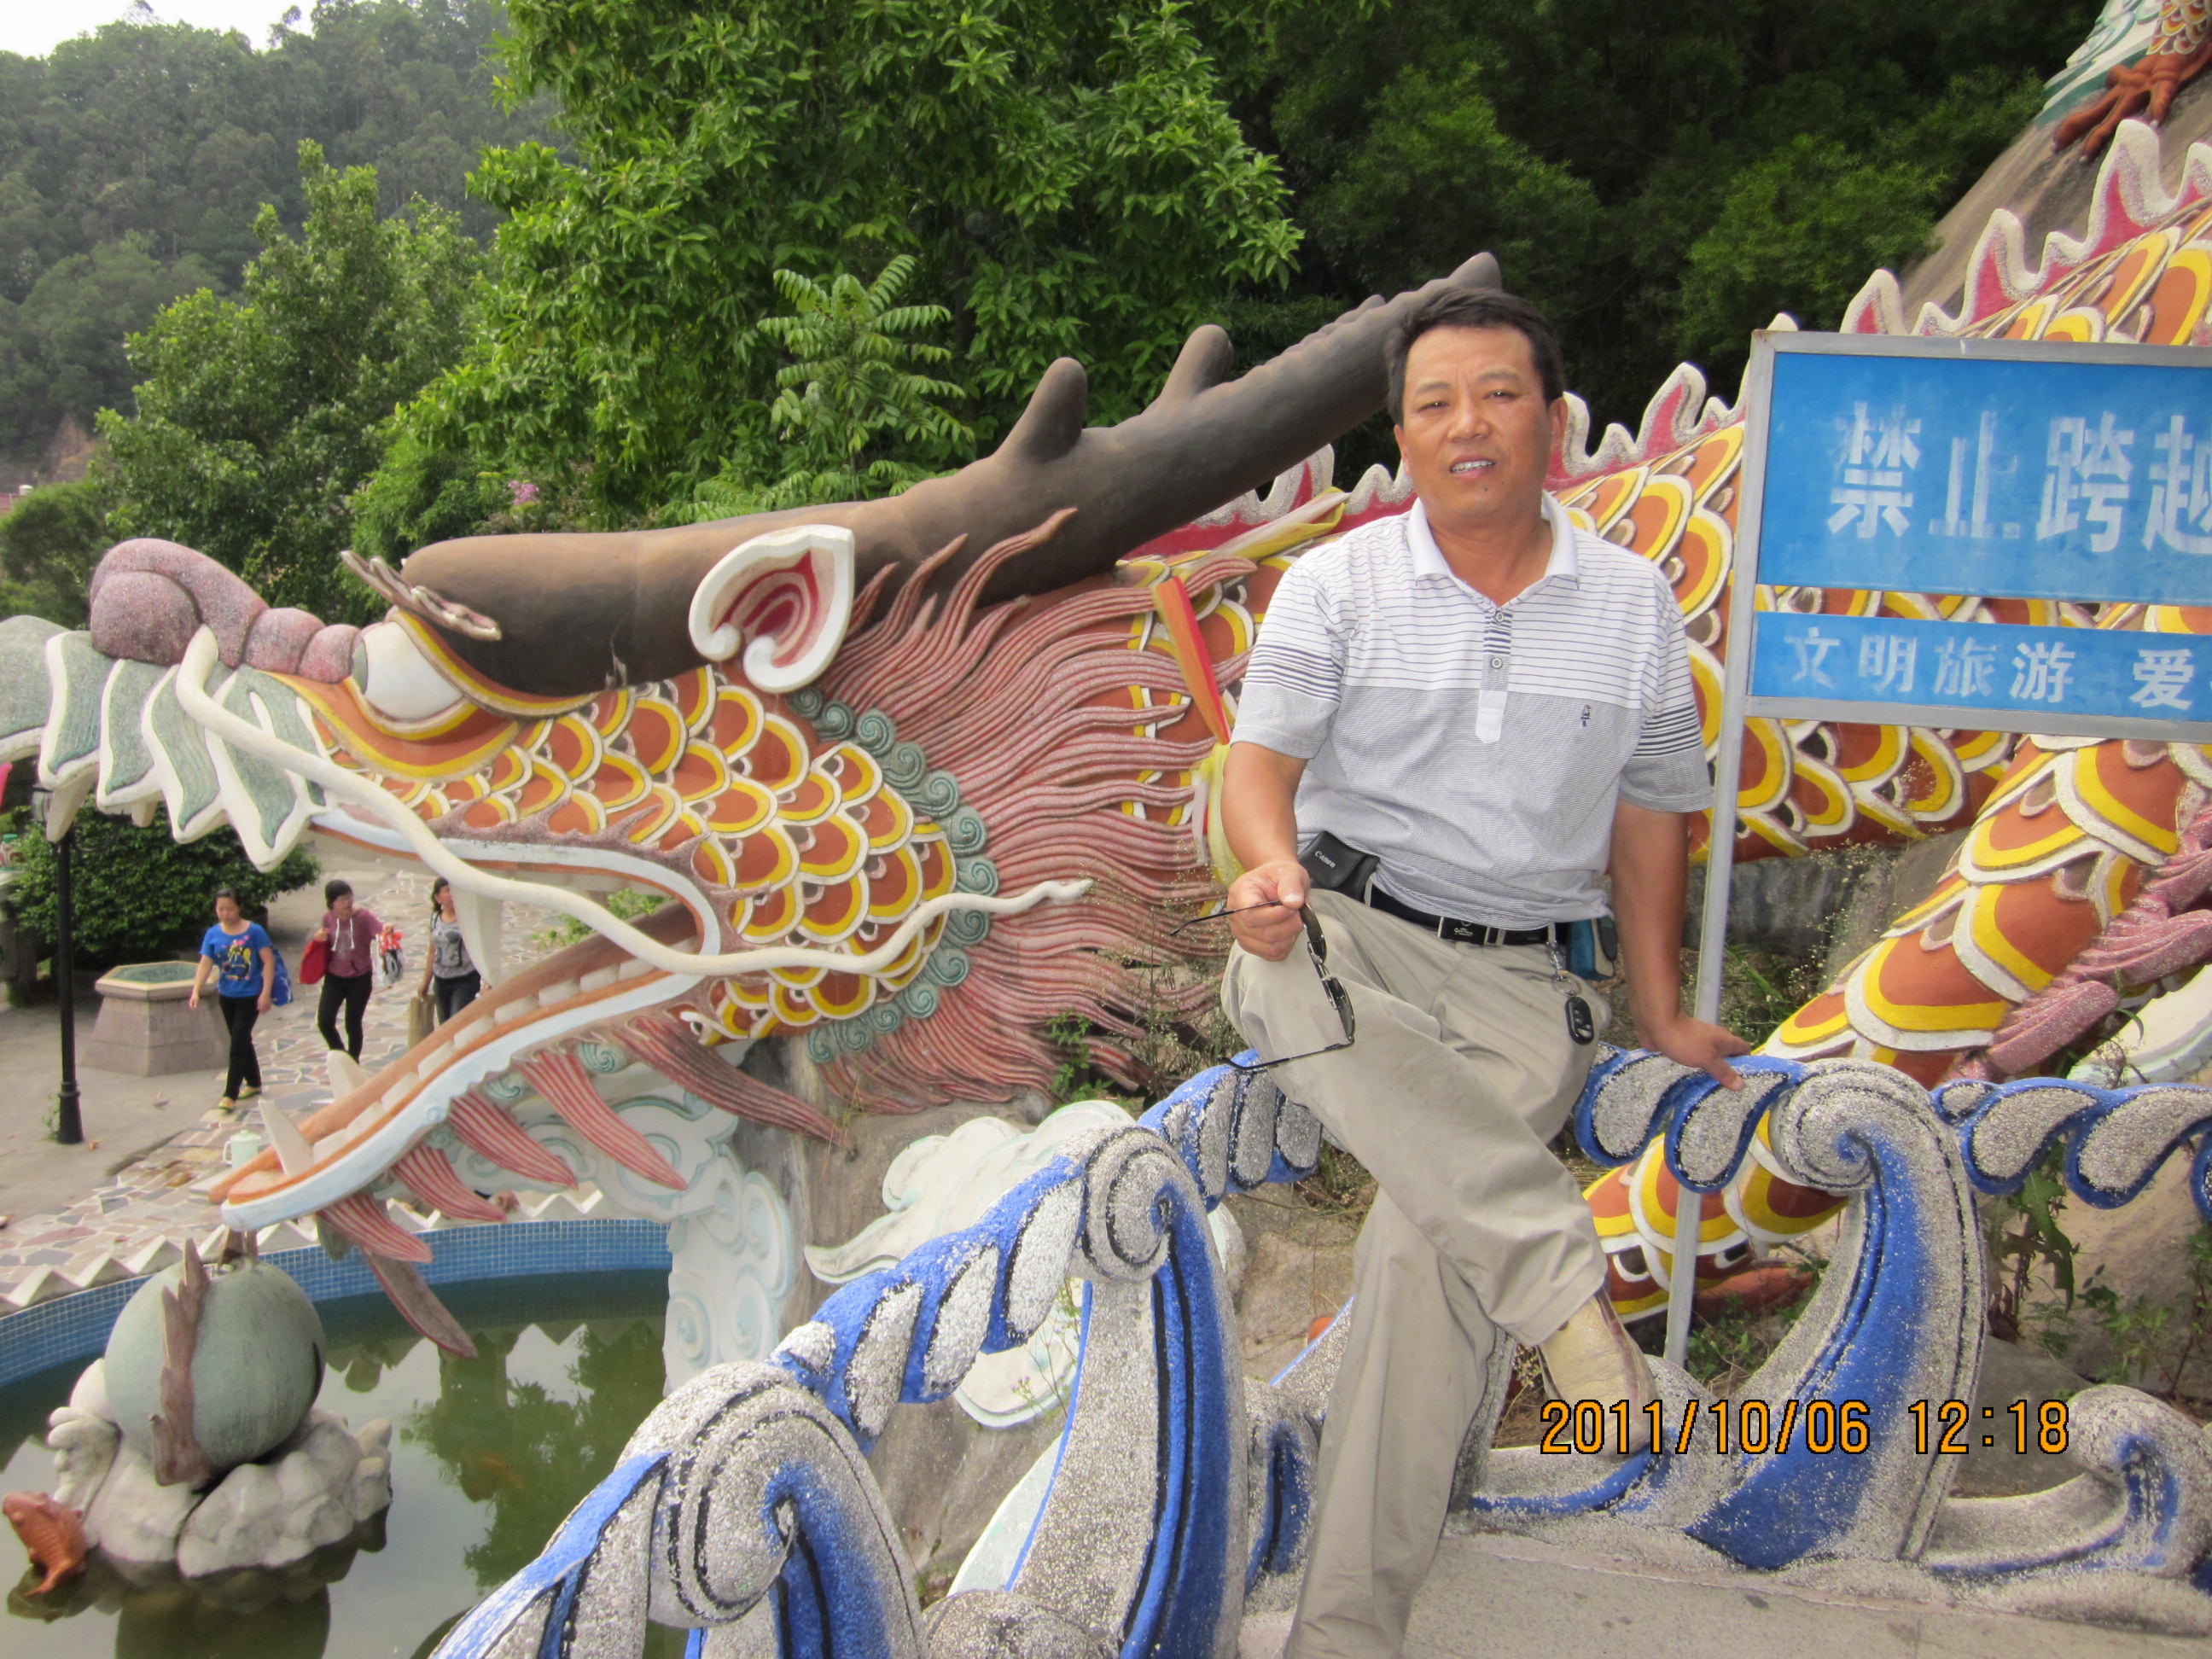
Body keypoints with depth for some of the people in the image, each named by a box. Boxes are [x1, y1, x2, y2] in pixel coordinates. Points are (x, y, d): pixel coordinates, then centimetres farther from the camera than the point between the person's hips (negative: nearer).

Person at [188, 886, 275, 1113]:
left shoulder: (254, 931, -13)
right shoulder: (213, 934, -3)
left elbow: (269, 962, -12)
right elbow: (205, 965, -6)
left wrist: (265, 993, -16)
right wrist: (196, 991, -20)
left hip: (250, 996, -5)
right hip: (227, 995, 5)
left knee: (238, 1042, -8)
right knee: (241, 1041, 17)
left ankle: (230, 1095, -4)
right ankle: (253, 1083, 34)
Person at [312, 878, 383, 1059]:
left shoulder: (364, 917, -16)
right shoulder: (328, 917, -4)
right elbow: (327, 941, 13)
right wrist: (320, 937, -10)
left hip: (360, 979, -3)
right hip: (334, 978, 3)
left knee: (352, 1025, 6)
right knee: (324, 1022, -1)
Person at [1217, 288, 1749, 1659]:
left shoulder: (1633, 602, 9)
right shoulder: (1337, 583, 4)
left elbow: (1653, 811, 17)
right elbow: (1263, 762, -2)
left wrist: (1660, 1012, 19)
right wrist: (1272, 866, -26)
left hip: (1526, 979, 1)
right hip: (1346, 929, 0)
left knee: (1432, 1254, -19)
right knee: (1285, 968, -38)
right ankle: (1562, 1277, -35)